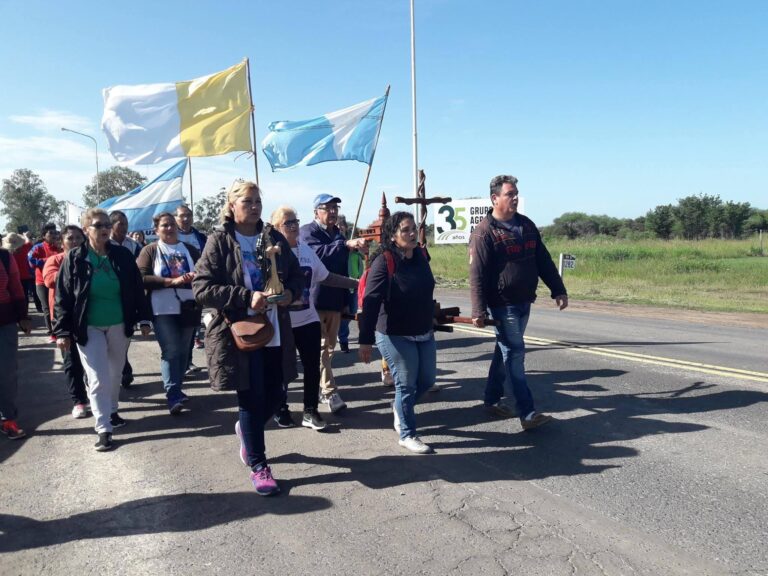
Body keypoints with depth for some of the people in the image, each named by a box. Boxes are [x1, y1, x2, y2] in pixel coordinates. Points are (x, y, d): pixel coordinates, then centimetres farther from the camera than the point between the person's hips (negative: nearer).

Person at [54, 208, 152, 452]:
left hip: (119, 325, 3)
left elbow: (137, 289, 4)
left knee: (115, 374, 16)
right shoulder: (74, 258, -7)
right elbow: (63, 297, -6)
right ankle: (103, 429, 1)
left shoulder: (123, 255, -1)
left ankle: (111, 411, 37)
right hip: (88, 328, -3)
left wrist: (143, 319, 1)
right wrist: (63, 331, -11)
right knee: (98, 378, -5)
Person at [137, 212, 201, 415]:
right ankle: (173, 395, -6)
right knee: (171, 351, -10)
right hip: (163, 310, -4)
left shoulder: (190, 249, 10)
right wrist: (172, 281, -19)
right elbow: (141, 278, -12)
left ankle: (176, 389, 27)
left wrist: (196, 276, -15)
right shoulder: (150, 250, 0)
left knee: (182, 351, 12)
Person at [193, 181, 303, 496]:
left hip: (275, 332, 5)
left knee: (275, 396, 11)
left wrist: (290, 292, -8)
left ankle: (246, 429, 44)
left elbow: (296, 274, 15)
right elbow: (202, 288, -13)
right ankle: (258, 465, 22)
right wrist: (247, 297, -22)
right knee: (251, 399, 4)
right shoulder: (219, 241, -6)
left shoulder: (274, 238, 7)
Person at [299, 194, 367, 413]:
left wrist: (345, 298, 16)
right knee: (321, 346, -6)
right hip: (316, 300, -7)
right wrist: (347, 244, -33)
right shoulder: (307, 231, -6)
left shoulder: (338, 234, 17)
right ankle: (329, 392, -3)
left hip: (335, 300, 7)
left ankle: (319, 386, 27)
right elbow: (318, 253, -27)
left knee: (329, 346, 14)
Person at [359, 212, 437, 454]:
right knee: (406, 384, 3)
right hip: (395, 336, -7)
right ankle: (407, 435, 23)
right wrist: (365, 340, -24)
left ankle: (400, 407, 42)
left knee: (427, 379, 14)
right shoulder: (384, 261, -18)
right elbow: (371, 302, -21)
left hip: (424, 334, 7)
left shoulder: (420, 256, 3)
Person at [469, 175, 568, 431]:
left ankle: (493, 398, 29)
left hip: (524, 301, 7)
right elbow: (477, 275, -16)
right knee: (515, 353, -6)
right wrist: (479, 310, -21)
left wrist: (558, 290, 10)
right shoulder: (484, 233, -12)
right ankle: (527, 413, -4)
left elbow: (544, 261, 14)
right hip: (503, 304, -7)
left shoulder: (526, 225, 10)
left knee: (506, 350, 16)